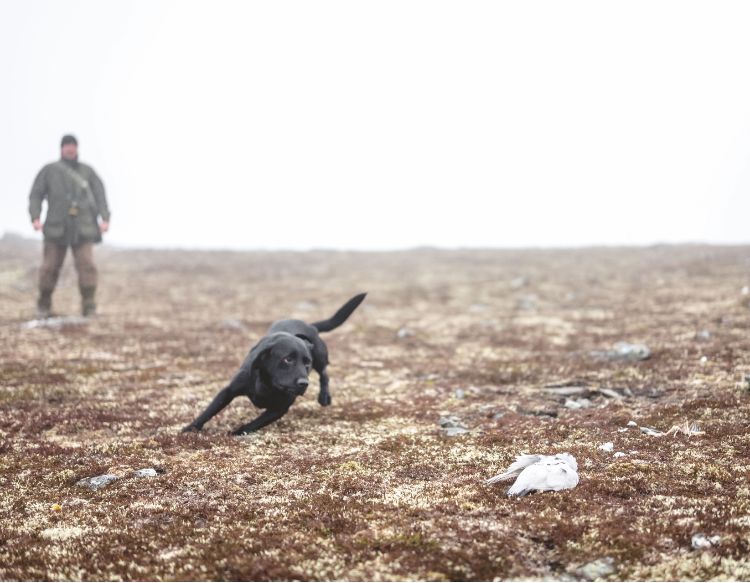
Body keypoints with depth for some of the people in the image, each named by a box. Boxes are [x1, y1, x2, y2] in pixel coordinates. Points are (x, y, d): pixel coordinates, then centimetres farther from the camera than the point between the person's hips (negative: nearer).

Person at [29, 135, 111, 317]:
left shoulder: (87, 171, 12)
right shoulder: (49, 171, 9)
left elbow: (100, 195, 7)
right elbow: (36, 195, 5)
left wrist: (105, 219, -8)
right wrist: (35, 217, -11)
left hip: (82, 229, 0)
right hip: (57, 227, 0)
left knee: (87, 265, -14)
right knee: (50, 267, -1)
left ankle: (89, 307, -10)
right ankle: (44, 305, 17)